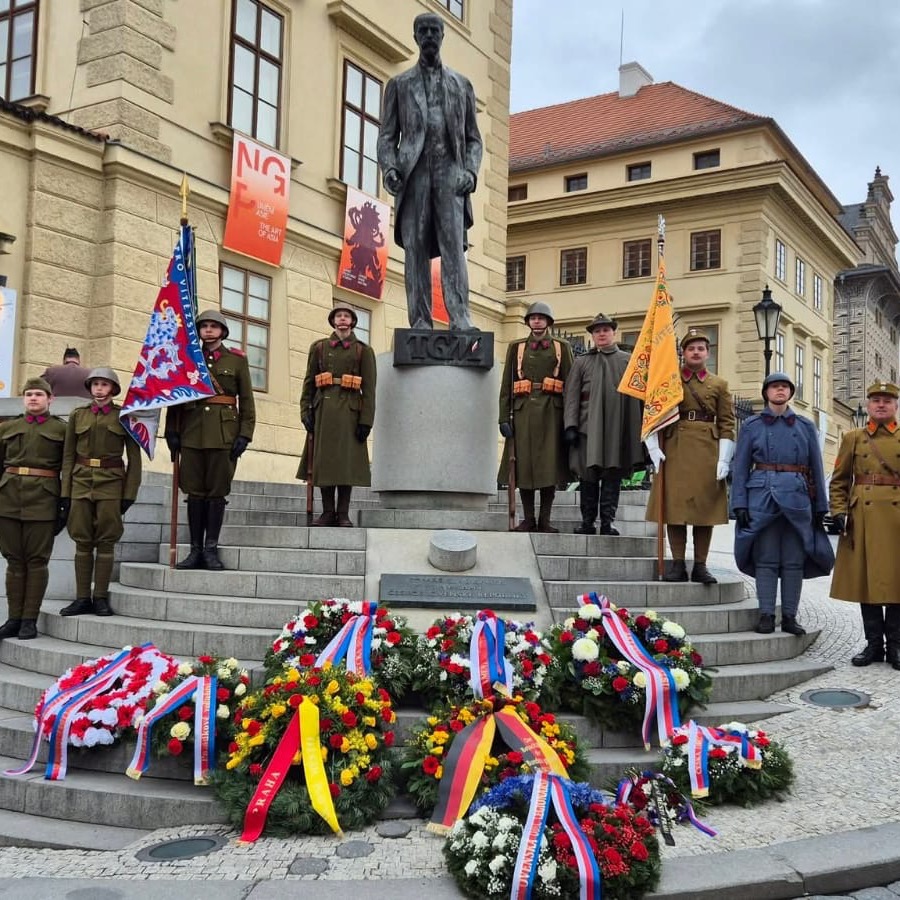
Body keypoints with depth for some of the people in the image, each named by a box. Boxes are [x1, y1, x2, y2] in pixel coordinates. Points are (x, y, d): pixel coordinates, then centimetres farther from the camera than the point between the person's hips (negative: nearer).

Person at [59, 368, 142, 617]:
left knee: (106, 542, -1)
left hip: (111, 482, -2)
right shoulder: (78, 415, 9)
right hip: (81, 482, 2)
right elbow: (68, 455, 9)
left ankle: (101, 598, 6)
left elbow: (134, 458, 2)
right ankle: (82, 598, 9)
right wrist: (65, 491, 2)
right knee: (82, 541, 3)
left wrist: (130, 493, -4)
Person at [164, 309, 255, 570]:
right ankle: (196, 550, 8)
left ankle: (211, 550, 5)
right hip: (192, 433, 2)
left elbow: (246, 401, 4)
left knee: (217, 492, -1)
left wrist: (244, 435, -5)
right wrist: (171, 431, 2)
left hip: (224, 434, -2)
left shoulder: (236, 360, 7)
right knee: (194, 492, 3)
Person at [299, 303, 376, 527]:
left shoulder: (363, 350, 7)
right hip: (324, 410, 2)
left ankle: (343, 514, 0)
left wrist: (366, 420, -7)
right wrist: (306, 411, -1)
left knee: (347, 461, -4)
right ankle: (328, 512, 7)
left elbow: (369, 389, 1)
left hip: (349, 411, -2)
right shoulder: (319, 347, 12)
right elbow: (309, 382, 10)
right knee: (323, 459, 0)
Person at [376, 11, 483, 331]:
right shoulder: (399, 85, 17)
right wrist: (389, 167, -8)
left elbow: (473, 138, 16)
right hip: (414, 173, 0)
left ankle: (460, 320, -21)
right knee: (415, 249, -5)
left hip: (449, 172, 0)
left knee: (452, 245, -13)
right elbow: (387, 136, 12)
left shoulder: (461, 85, 19)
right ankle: (420, 323, -7)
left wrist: (471, 171, -2)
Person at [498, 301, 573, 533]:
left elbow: (570, 384, 5)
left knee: (550, 465, -3)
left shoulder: (562, 348, 11)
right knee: (523, 464, -1)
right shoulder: (516, 348, 14)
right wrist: (504, 418, 0)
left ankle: (545, 520, 3)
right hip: (523, 411, 1)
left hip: (551, 412, -1)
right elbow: (506, 386, 9)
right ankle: (528, 518, 8)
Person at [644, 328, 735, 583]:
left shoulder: (719, 385, 10)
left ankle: (700, 566, 8)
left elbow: (727, 424, 6)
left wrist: (724, 459, -4)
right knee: (674, 505, -2)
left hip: (707, 452, 1)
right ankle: (677, 564, 5)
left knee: (705, 507, 2)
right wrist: (654, 448, -6)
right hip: (674, 450, -1)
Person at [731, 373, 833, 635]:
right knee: (766, 559, -1)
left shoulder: (806, 426, 11)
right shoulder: (751, 426, 7)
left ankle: (790, 617, 10)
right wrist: (740, 505, -5)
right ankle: (766, 616, 5)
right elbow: (740, 468, 3)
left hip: (797, 499, 2)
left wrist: (820, 507, 8)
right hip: (763, 497, -1)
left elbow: (816, 468, 12)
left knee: (794, 561, 3)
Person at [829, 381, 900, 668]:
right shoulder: (853, 438, 10)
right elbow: (839, 481, 9)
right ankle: (874, 643, 13)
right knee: (866, 578, 4)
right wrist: (839, 511, -3)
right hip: (863, 518, 1)